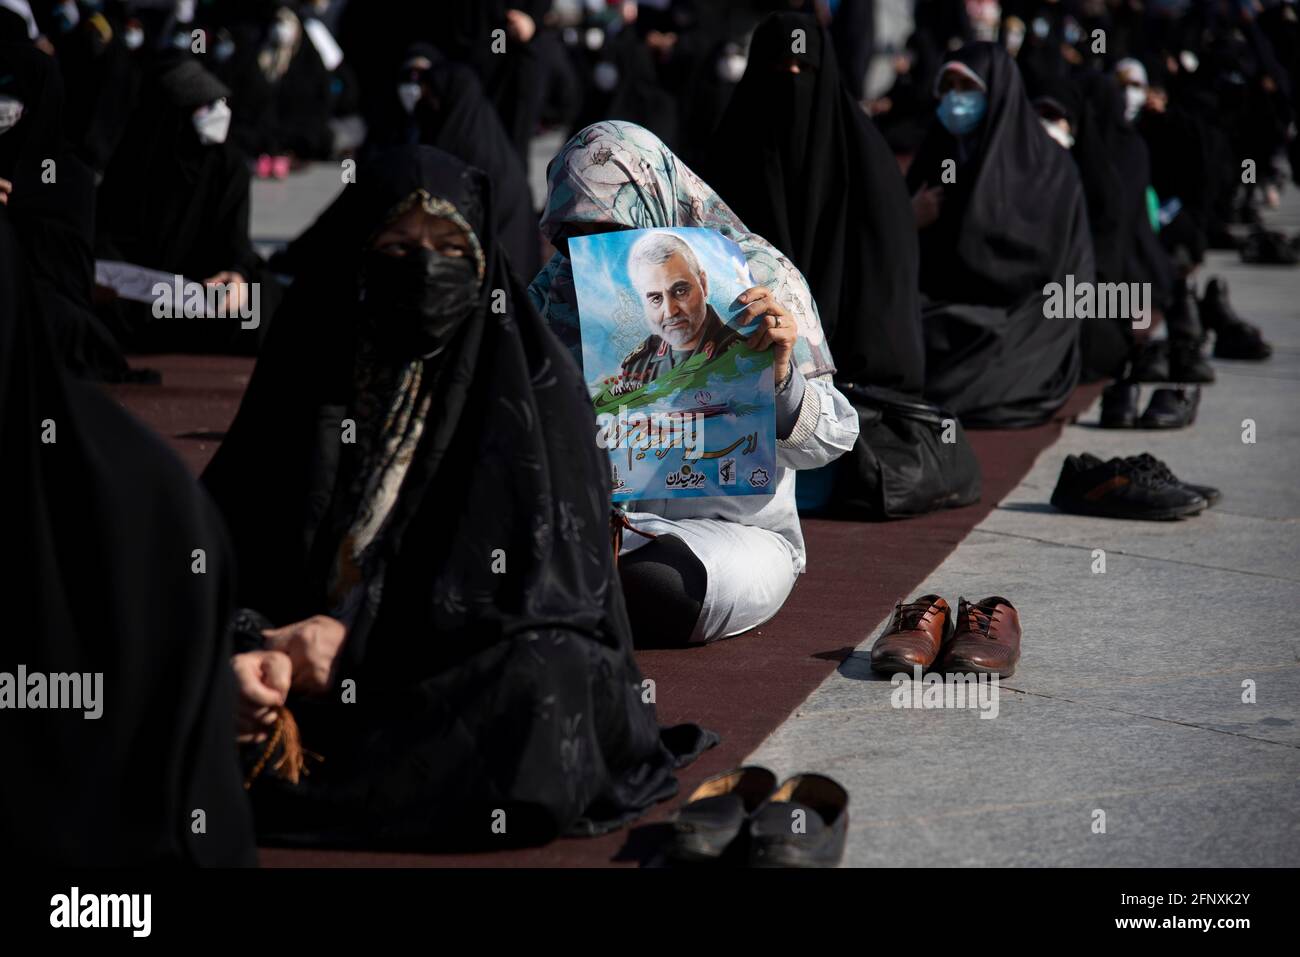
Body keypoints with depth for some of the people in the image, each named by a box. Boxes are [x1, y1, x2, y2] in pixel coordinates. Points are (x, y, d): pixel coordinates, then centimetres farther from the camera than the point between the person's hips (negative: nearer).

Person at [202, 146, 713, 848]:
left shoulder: (536, 387, 0)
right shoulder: (305, 373, 8)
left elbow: (550, 580, -8)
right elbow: (219, 548, 2)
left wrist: (363, 636, -16)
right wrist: (239, 651, -21)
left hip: (462, 672, -1)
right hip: (311, 676, 1)